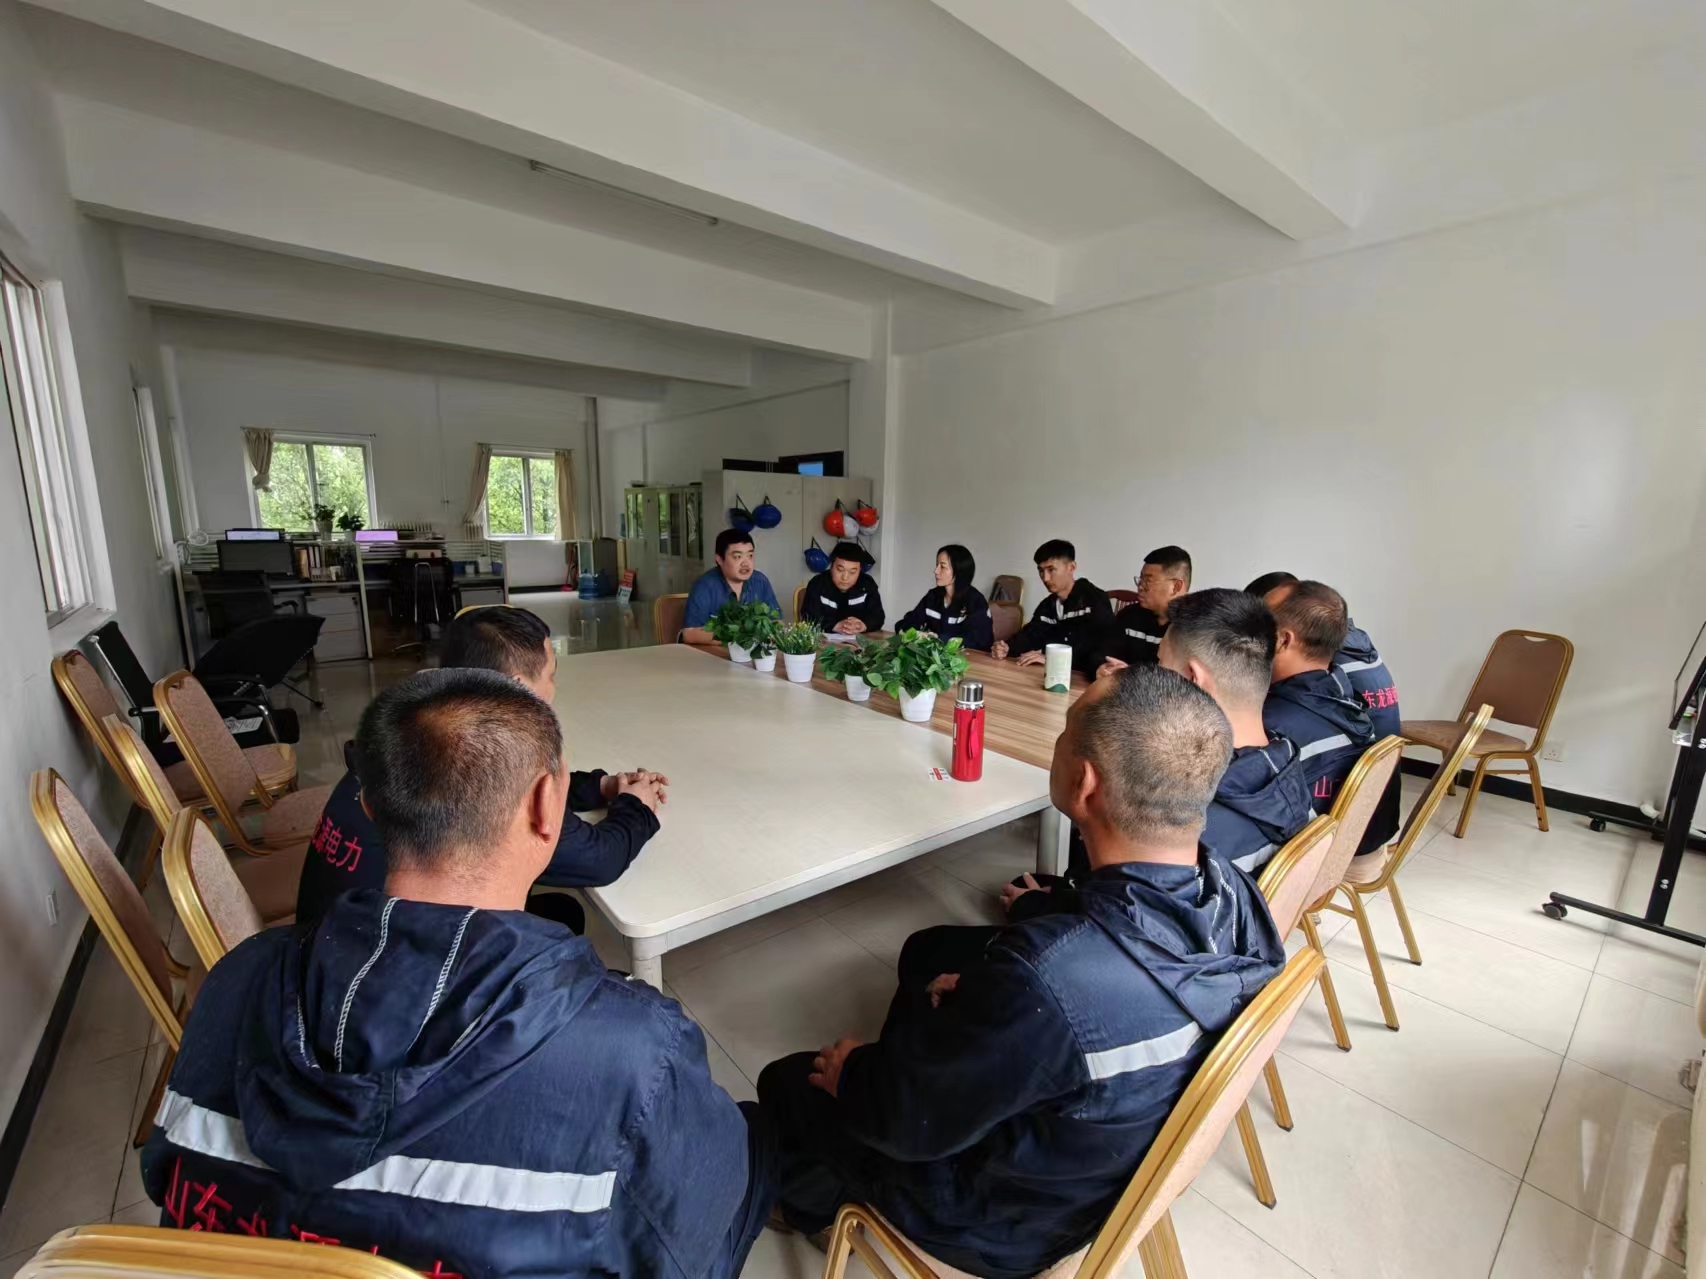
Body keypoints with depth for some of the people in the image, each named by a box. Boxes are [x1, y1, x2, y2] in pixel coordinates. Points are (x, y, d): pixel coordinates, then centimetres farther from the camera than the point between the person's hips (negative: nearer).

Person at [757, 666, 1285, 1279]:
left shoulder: (1044, 979, -44)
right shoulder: (1235, 892, -22)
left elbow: (910, 1122, -25)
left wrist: (850, 1073, -5)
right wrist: (989, 994, -1)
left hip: (1011, 1225, -5)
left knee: (788, 1083, 15)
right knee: (929, 950, 20)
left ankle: (827, 1202, 46)